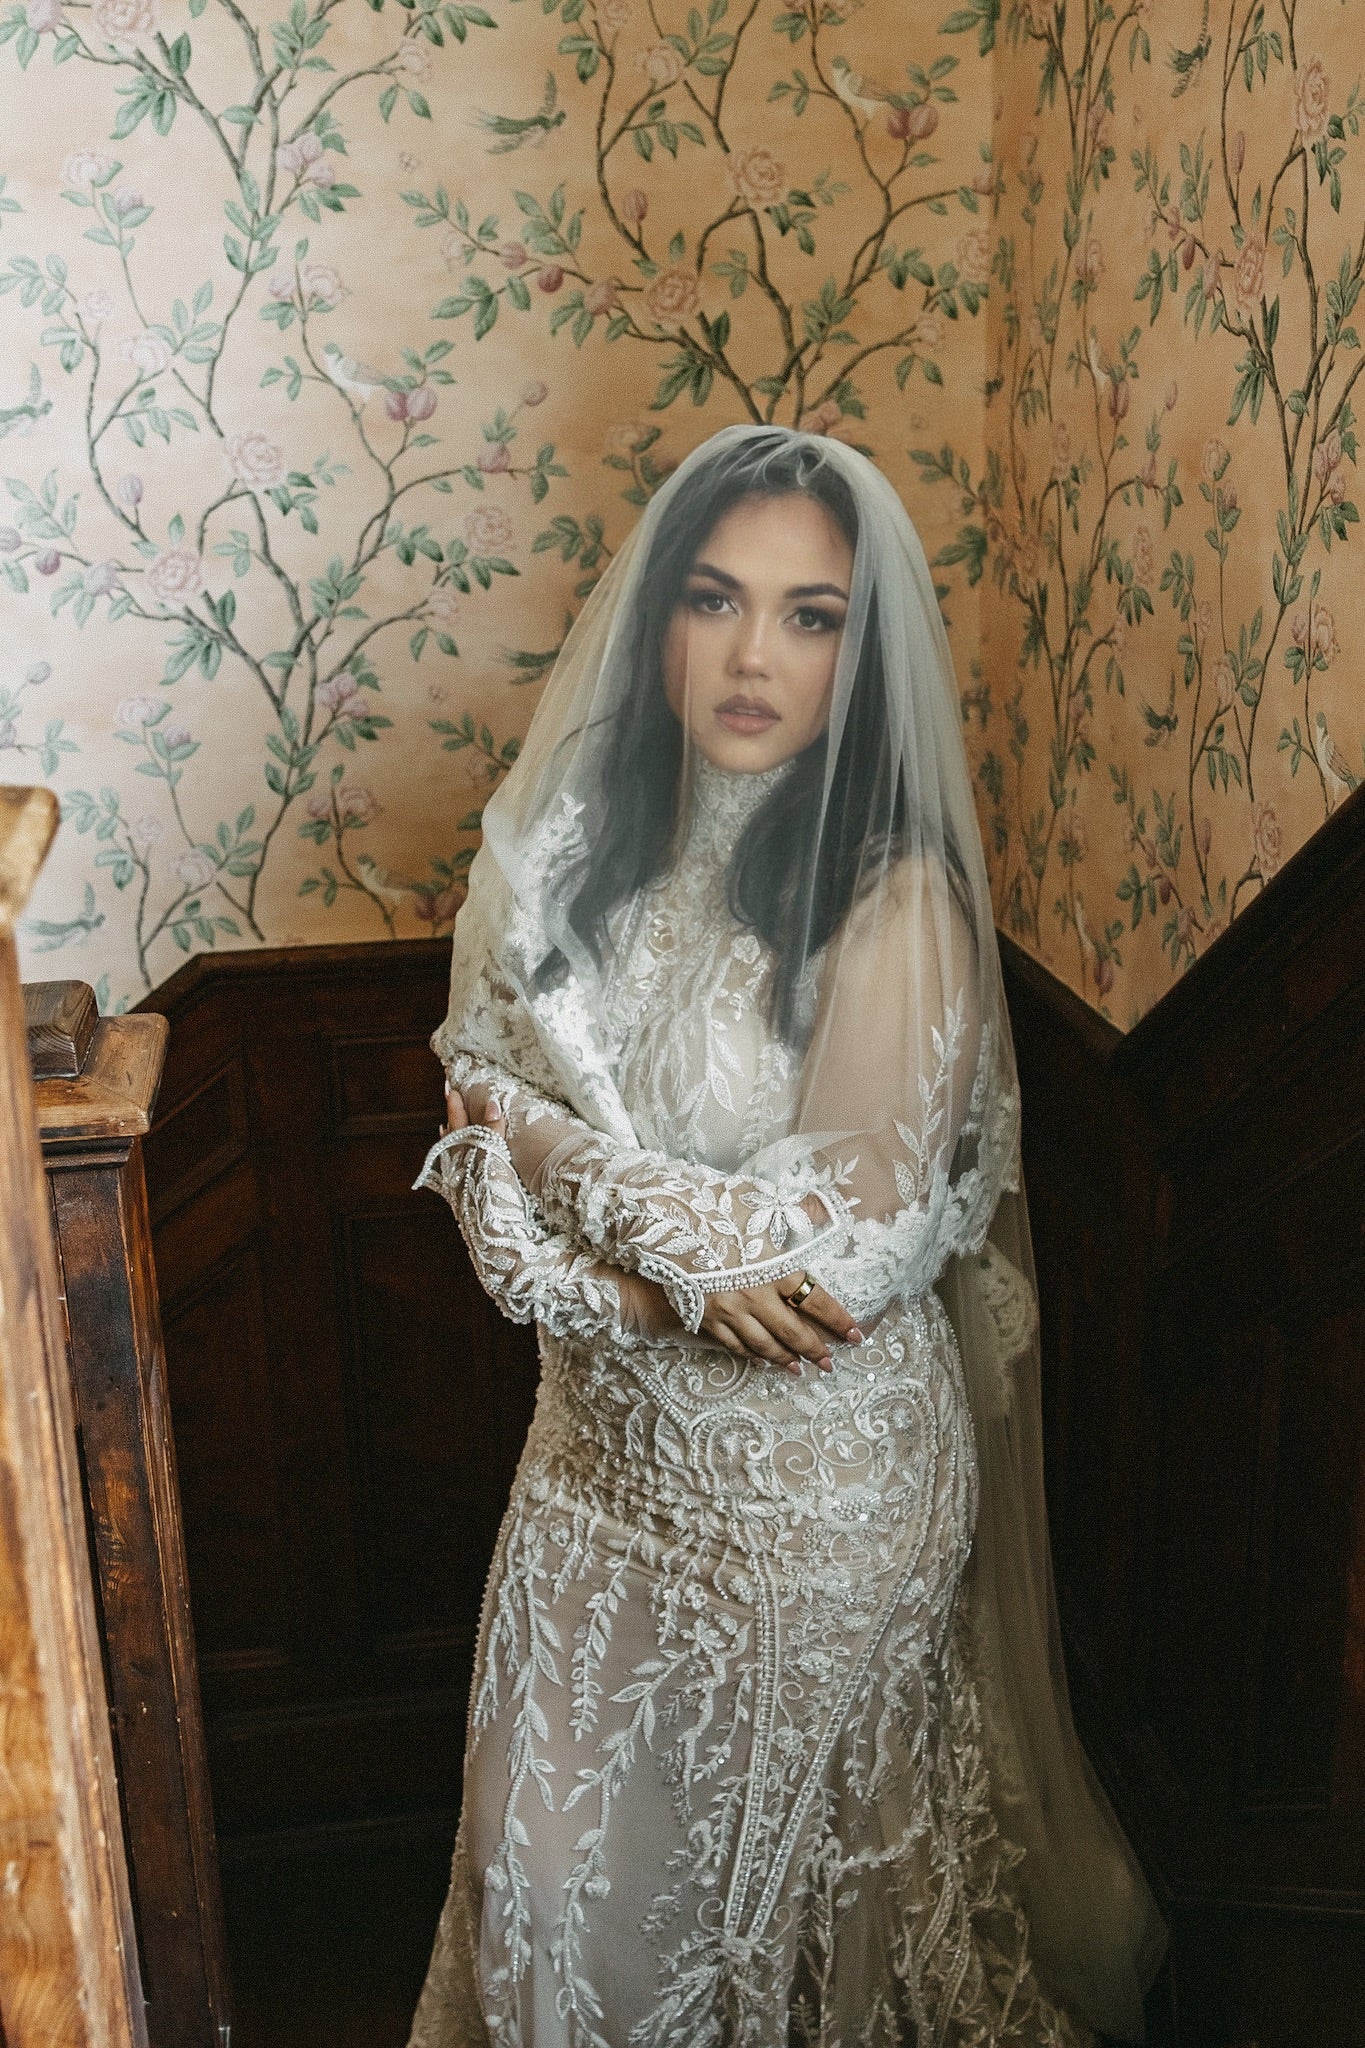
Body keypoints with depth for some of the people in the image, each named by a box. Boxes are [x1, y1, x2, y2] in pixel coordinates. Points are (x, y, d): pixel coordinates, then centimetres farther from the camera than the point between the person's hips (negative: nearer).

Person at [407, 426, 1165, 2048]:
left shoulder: (895, 907, -21)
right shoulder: (574, 837, -4)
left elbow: (853, 1259, -21)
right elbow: (485, 1094, -3)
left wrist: (606, 1197, -13)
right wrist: (680, 1248, -20)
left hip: (820, 1477, -5)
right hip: (608, 1438, 5)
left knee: (773, 1860, 16)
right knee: (552, 1853, 19)